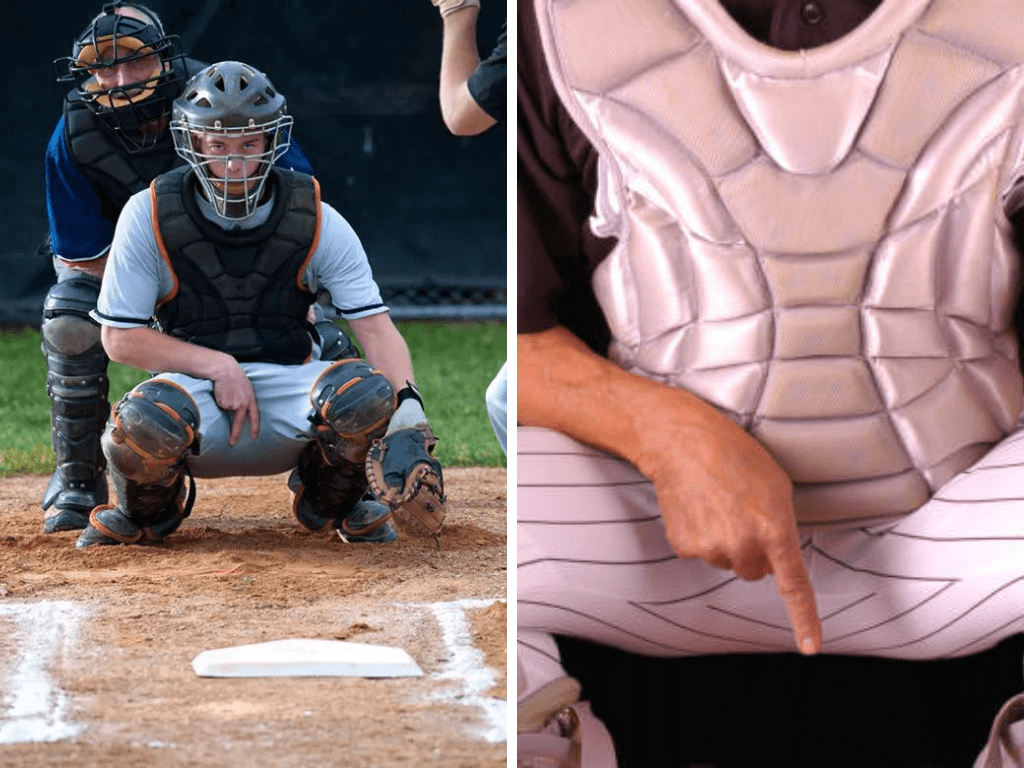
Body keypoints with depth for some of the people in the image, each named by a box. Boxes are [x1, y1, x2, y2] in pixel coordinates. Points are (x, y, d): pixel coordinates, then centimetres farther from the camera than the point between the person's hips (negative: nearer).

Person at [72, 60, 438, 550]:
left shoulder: (316, 221, -4)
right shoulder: (149, 216, -7)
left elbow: (375, 327, -10)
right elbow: (120, 338, -5)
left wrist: (406, 401, -30)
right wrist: (218, 366, -18)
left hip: (288, 388, 1)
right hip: (192, 381, -1)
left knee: (367, 391, -32)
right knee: (145, 420, -38)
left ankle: (331, 502, 5)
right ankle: (149, 512, 2)